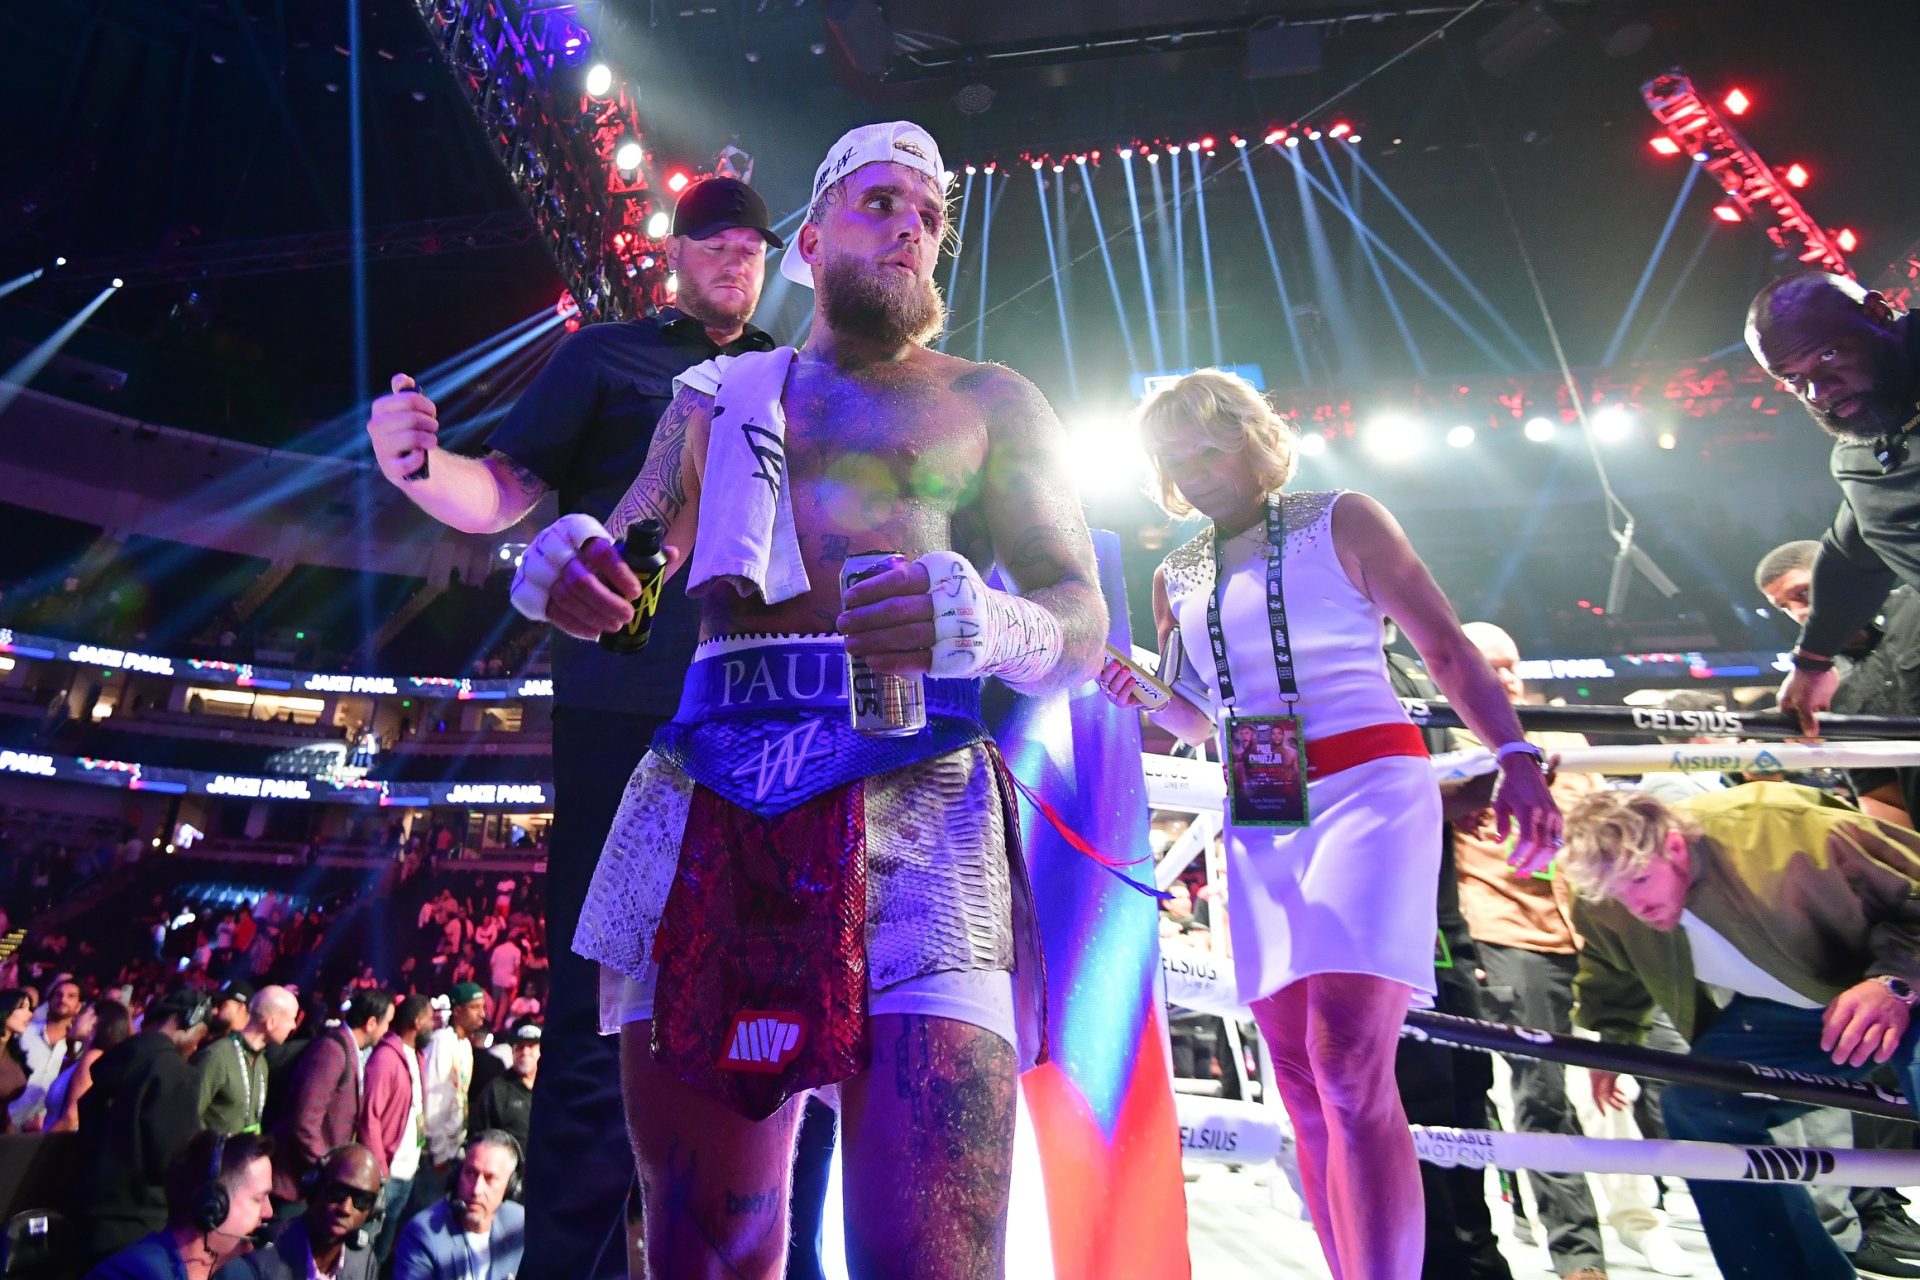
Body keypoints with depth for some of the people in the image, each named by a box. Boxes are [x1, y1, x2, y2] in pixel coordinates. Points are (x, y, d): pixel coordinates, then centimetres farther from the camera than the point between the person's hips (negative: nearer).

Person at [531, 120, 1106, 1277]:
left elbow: (1083, 625, 8)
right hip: (704, 795, 3)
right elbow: (620, 572, 21)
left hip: (912, 794, -2)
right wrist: (557, 564, -4)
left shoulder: (992, 402, 18)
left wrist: (987, 625, -16)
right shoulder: (717, 396, 25)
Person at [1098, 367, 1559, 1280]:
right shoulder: (1176, 578, 14)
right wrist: (1139, 696, -2)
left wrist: (1515, 757, -13)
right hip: (1259, 824, 5)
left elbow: (1445, 645, 0)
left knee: (1348, 1064, -18)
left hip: (1368, 792, -5)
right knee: (1300, 1080, 6)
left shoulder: (1341, 523, 3)